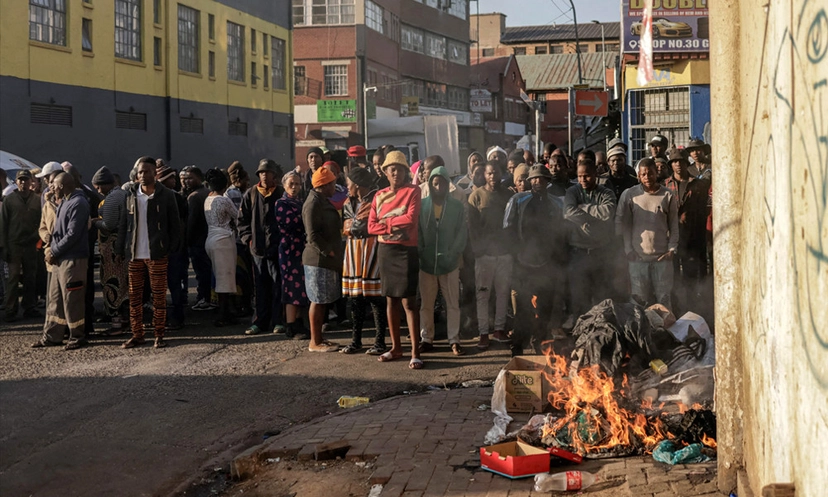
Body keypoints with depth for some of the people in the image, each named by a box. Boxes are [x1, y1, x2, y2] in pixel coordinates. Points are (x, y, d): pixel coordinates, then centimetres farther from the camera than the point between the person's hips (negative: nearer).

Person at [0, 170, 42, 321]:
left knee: (30, 278, 8)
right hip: (14, 245, -2)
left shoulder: (37, 200, 6)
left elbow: (42, 222, 9)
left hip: (31, 245, 2)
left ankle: (29, 307, 16)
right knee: (13, 278, -1)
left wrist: (38, 238, -4)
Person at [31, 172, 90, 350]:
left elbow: (73, 234, -20)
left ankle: (78, 337, 9)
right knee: (55, 299, 12)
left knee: (72, 300, -2)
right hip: (60, 259, 10)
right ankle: (52, 336, 19)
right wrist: (51, 247, 5)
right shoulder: (64, 202, 15)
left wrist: (54, 252, -14)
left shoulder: (78, 204, -16)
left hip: (73, 260, -10)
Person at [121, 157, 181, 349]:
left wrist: (172, 249, -7)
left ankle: (159, 335, 11)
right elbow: (123, 224, 10)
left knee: (159, 296, 2)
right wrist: (122, 249, 3)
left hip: (157, 254, -3)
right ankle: (137, 334, 15)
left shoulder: (166, 195, -2)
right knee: (134, 296, 7)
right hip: (134, 254, 3)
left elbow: (174, 225, 0)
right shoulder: (130, 195, 7)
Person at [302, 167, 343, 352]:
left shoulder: (323, 201, 17)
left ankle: (318, 338, 20)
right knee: (318, 300, -4)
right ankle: (315, 342, 3)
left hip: (326, 259, 10)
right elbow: (312, 235, -21)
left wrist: (332, 252, 14)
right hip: (318, 259, -10)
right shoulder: (313, 203, -15)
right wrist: (329, 251, -16)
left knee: (322, 301, 13)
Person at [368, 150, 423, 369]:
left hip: (406, 250, -5)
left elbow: (411, 218, -16)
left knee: (408, 301, -8)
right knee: (391, 300, 11)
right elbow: (372, 226, 3)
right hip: (385, 250, 5)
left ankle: (415, 352, -8)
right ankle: (396, 347, 20)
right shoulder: (380, 196, 11)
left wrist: (386, 221, -4)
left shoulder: (412, 191, -2)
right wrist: (394, 227, -12)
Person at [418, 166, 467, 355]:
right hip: (426, 262, 1)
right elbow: (417, 232, 5)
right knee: (426, 304, 6)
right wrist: (421, 254, -6)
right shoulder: (421, 205, 6)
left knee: (453, 303, 1)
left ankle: (454, 340, 5)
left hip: (449, 262, -1)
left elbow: (461, 234, 2)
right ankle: (426, 338, 14)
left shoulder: (457, 206, 5)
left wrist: (452, 255, -8)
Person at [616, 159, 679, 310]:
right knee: (640, 300, 3)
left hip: (662, 257, 0)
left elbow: (674, 225, 8)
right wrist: (628, 250, -3)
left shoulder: (668, 196, 4)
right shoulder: (629, 195, 2)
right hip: (637, 257, 0)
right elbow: (621, 224, 3)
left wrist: (672, 249, -2)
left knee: (664, 298, 4)